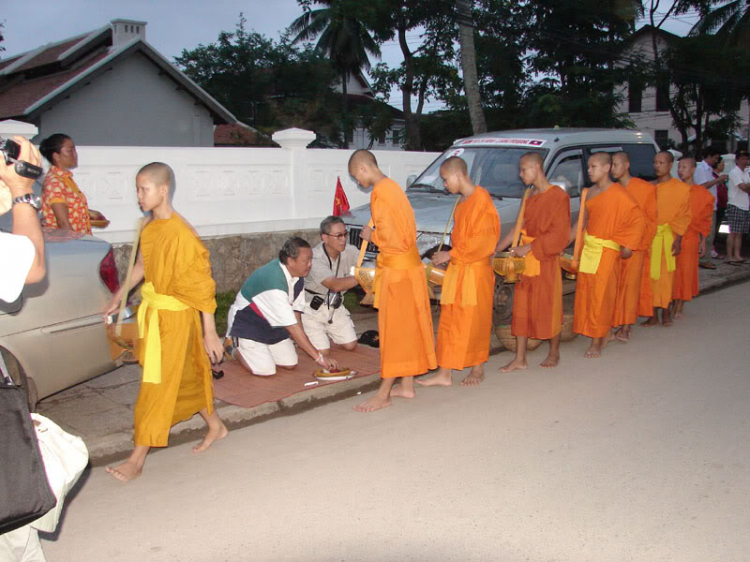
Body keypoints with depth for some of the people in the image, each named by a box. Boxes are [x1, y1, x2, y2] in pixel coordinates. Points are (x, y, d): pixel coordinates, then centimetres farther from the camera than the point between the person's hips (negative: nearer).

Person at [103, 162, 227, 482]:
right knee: (186, 376, 19)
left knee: (158, 386, 0)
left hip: (175, 317, -8)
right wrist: (118, 298, 23)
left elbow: (201, 285, -19)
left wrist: (210, 333, -16)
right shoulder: (149, 228, 4)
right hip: (153, 312, 8)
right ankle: (215, 426, 39)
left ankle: (137, 461, 10)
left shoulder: (181, 234, -21)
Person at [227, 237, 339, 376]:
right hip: (247, 324, -8)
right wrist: (317, 356, -33)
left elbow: (296, 309, 0)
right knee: (266, 370, -18)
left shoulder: (298, 276, -10)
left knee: (290, 364, -1)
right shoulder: (274, 281, -35)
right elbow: (292, 325, -35)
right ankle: (236, 350, 9)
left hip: (272, 323, 8)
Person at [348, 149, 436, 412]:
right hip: (408, 265, 10)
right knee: (405, 329, 14)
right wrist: (377, 234, 10)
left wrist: (371, 235, -4)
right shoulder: (393, 187, 14)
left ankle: (383, 394, 5)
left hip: (396, 271, -10)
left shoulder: (380, 193, -17)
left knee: (393, 331, -3)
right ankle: (406, 385, 24)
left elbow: (391, 237, -21)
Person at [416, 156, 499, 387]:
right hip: (457, 269, 9)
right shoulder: (463, 201, 14)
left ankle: (478, 370, 18)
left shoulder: (481, 198, -14)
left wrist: (452, 254, -17)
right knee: (450, 321, 7)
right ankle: (445, 373, 12)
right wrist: (452, 255, 10)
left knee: (475, 322, 2)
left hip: (476, 271, -9)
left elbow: (483, 240, -20)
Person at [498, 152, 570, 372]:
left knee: (549, 307, 5)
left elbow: (559, 234, -16)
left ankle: (554, 353, 24)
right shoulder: (530, 197, 13)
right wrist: (497, 249, 9)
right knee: (522, 307, 6)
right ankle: (520, 359, 12)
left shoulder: (558, 196, -10)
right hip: (525, 259, 7)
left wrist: (530, 247, -18)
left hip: (546, 261, -7)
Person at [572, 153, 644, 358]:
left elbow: (639, 220, -10)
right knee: (586, 292, 10)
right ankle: (607, 333, 27)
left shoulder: (619, 194, -11)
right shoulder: (591, 192, 10)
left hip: (606, 251, -7)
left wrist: (628, 245, -11)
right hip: (588, 248, 7)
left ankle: (596, 343, 4)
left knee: (600, 296, -4)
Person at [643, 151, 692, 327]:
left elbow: (683, 216, -3)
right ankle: (654, 315, 10)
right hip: (649, 237, 3)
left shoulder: (681, 188, -1)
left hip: (667, 237, -3)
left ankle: (665, 312, 14)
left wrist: (678, 239, -10)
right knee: (651, 275, 3)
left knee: (665, 275, 0)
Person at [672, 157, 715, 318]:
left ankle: (679, 308, 9)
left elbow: (705, 221, 3)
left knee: (685, 271, 1)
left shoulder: (701, 193, 2)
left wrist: (703, 241, -1)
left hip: (689, 239, -2)